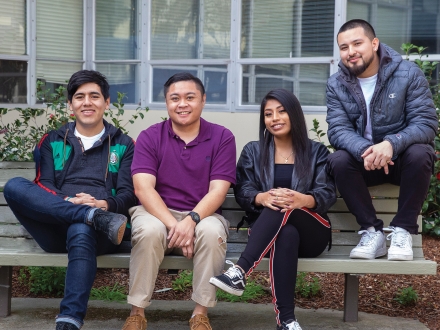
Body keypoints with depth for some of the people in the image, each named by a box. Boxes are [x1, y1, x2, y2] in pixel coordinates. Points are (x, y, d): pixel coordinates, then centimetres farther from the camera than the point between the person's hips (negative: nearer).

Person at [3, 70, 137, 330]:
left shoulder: (123, 144, 17)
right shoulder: (52, 142, 21)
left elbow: (129, 193, 6)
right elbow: (43, 186, 7)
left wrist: (105, 205, -18)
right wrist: (69, 202, -16)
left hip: (96, 232, -2)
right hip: (55, 228, 2)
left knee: (81, 232, -40)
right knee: (14, 186, -25)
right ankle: (96, 218, -36)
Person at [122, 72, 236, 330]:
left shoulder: (222, 137, 0)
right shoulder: (149, 137, 1)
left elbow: (218, 191, -8)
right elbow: (143, 188, -11)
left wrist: (191, 220, -26)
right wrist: (173, 224, -26)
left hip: (203, 215, 0)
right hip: (158, 213, 0)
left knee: (212, 232, -33)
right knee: (150, 230, -34)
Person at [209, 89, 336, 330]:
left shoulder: (317, 152, 11)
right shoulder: (252, 151, 15)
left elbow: (328, 193, -3)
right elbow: (242, 191, 1)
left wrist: (302, 199, -29)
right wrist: (262, 197, -26)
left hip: (312, 233, 0)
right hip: (268, 232, 0)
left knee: (283, 210, -36)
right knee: (286, 234, -39)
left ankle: (240, 271, -48)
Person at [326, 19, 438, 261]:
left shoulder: (408, 73, -12)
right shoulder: (336, 85, -5)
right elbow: (338, 130, -14)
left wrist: (392, 144, -38)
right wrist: (364, 150, -37)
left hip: (402, 156, -2)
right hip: (364, 160, 2)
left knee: (419, 154, -34)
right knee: (338, 161, -28)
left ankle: (402, 229, -20)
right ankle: (372, 231, -21)